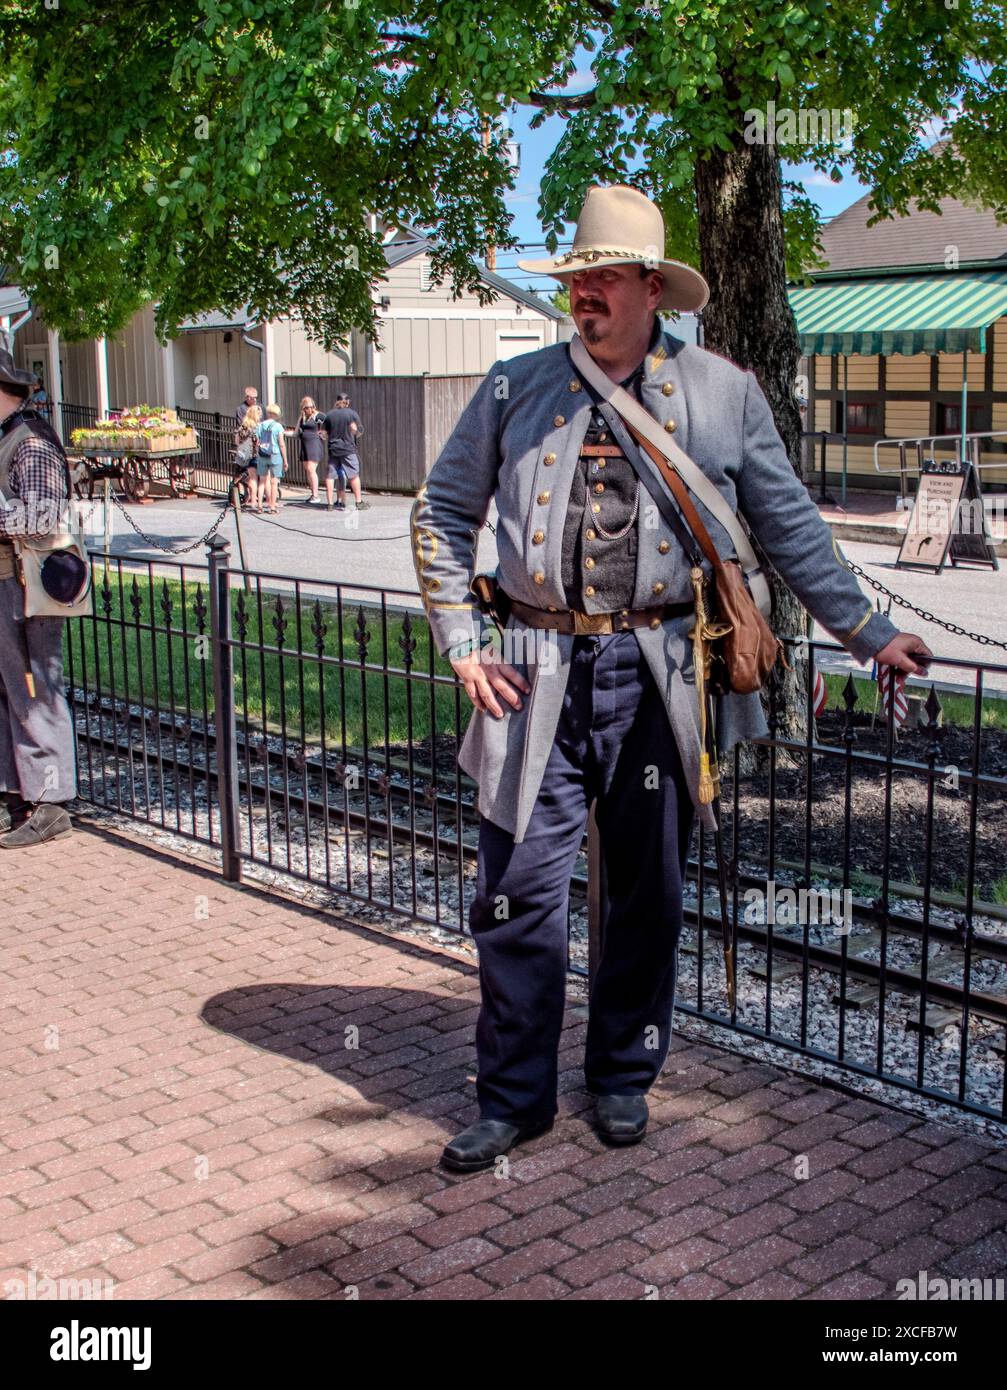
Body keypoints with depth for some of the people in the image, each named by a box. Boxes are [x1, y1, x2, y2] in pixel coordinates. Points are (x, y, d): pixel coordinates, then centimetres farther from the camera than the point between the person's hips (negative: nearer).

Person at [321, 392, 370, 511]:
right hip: (348, 449, -3)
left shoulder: (329, 415, 5)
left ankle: (330, 503, 4)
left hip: (333, 449, 3)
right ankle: (359, 502, 7)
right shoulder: (352, 414, -4)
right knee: (354, 475, 5)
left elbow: (327, 432, 9)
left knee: (330, 476, 6)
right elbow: (355, 430, -5)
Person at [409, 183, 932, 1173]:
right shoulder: (515, 388, 6)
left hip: (655, 674, 0)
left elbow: (789, 524, 12)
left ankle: (623, 1076, 31)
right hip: (537, 673, 0)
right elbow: (441, 513, 11)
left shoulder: (723, 393, 5)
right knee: (518, 890, 2)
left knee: (647, 890, 11)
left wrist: (867, 633, 9)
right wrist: (463, 644, 2)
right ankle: (514, 1096, 19)